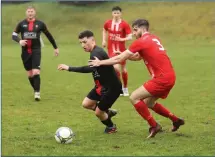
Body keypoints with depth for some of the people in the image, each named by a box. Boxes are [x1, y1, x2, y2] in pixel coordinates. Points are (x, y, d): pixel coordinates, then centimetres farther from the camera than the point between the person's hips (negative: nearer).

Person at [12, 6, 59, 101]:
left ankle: (37, 93, -12)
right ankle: (36, 90, 27)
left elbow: (49, 35, 12)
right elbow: (14, 35, 5)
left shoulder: (40, 24, 1)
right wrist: (19, 41, -18)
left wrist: (55, 48, 17)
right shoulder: (21, 24, 4)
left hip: (36, 51, -2)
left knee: (36, 72, -17)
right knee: (29, 74, 8)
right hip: (25, 52, 2)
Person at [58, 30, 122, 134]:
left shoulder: (97, 53, -27)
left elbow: (90, 68, -46)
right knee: (86, 104, 6)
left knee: (98, 112, -1)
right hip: (102, 86, 9)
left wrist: (69, 68, -48)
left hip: (112, 87, -9)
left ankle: (111, 127, 28)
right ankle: (108, 112, 27)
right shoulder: (95, 52, 4)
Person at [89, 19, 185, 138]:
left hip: (162, 79, -9)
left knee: (134, 97, -5)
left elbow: (119, 59, -5)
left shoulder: (140, 42, -9)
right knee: (148, 103, 23)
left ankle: (154, 126, -2)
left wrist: (100, 62, 4)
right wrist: (126, 55, 13)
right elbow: (138, 57, 27)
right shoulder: (154, 39, 17)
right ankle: (176, 120, 26)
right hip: (169, 76, 9)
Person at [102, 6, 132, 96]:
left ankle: (125, 88, 31)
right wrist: (104, 40, 10)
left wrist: (122, 39, -30)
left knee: (123, 70, 11)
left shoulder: (124, 24, -10)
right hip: (111, 49, 0)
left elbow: (130, 37, -13)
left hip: (121, 50, 0)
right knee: (116, 67, -18)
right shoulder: (108, 23, 0)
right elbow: (104, 30, 23)